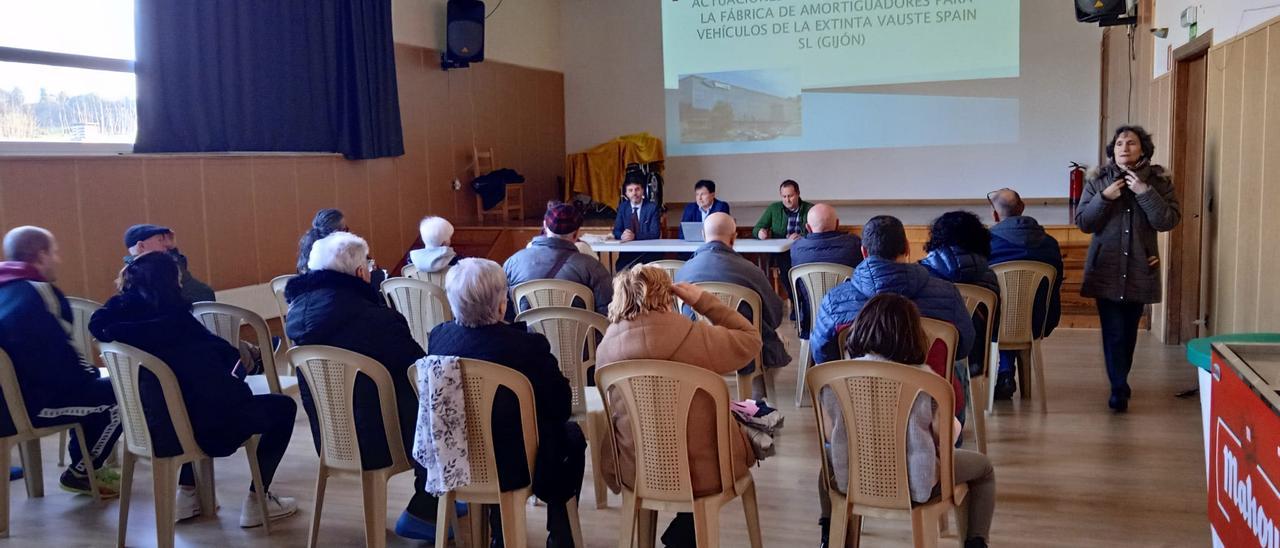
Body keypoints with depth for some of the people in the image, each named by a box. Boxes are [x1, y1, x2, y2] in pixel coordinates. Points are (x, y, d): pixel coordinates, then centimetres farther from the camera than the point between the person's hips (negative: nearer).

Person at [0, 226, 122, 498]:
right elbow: (60, 357, -20)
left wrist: (87, 372, 16)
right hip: (28, 404, -10)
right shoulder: (34, 292, -18)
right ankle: (80, 473, 11)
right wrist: (91, 375, -1)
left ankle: (84, 464, 30)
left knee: (98, 389, 26)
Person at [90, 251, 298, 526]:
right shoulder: (175, 320, -18)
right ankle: (257, 501, 16)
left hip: (158, 429, 7)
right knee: (283, 406, 15)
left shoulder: (122, 312, -2)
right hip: (204, 428, -7)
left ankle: (188, 493, 33)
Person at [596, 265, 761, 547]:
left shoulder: (606, 345, -6)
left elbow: (617, 410, 8)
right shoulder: (694, 335, -18)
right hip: (701, 471, -4)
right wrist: (703, 301, 0)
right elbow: (751, 340, -1)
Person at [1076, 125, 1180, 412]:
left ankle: (1120, 384, 27)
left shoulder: (1158, 181, 1)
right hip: (1106, 269, -1)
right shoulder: (1098, 181, 1)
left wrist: (1145, 192, -18)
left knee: (1129, 331, 11)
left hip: (1140, 269, 1)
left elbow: (1168, 221, -10)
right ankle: (1119, 390, -5)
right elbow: (1083, 223, -2)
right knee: (1113, 332, -9)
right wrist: (1104, 198, -16)